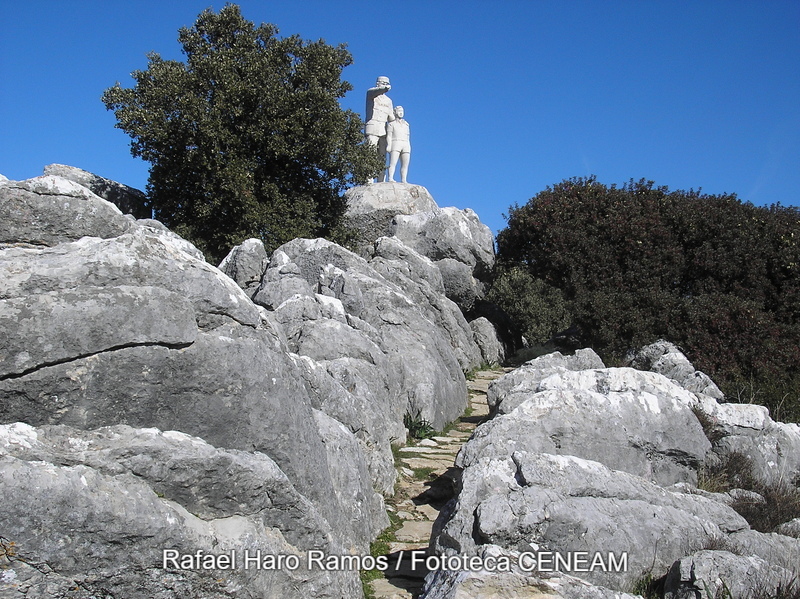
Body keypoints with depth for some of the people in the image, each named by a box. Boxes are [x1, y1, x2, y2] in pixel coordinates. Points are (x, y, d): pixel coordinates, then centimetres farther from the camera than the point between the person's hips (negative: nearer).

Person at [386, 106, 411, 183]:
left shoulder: (406, 124, 25)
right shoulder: (391, 124, 11)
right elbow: (389, 135, 1)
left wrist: (409, 147, 12)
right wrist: (388, 145, -14)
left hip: (405, 146, 5)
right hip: (395, 144, -5)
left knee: (405, 164, -6)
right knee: (393, 163, -18)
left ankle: (404, 181, -10)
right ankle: (390, 179, -28)